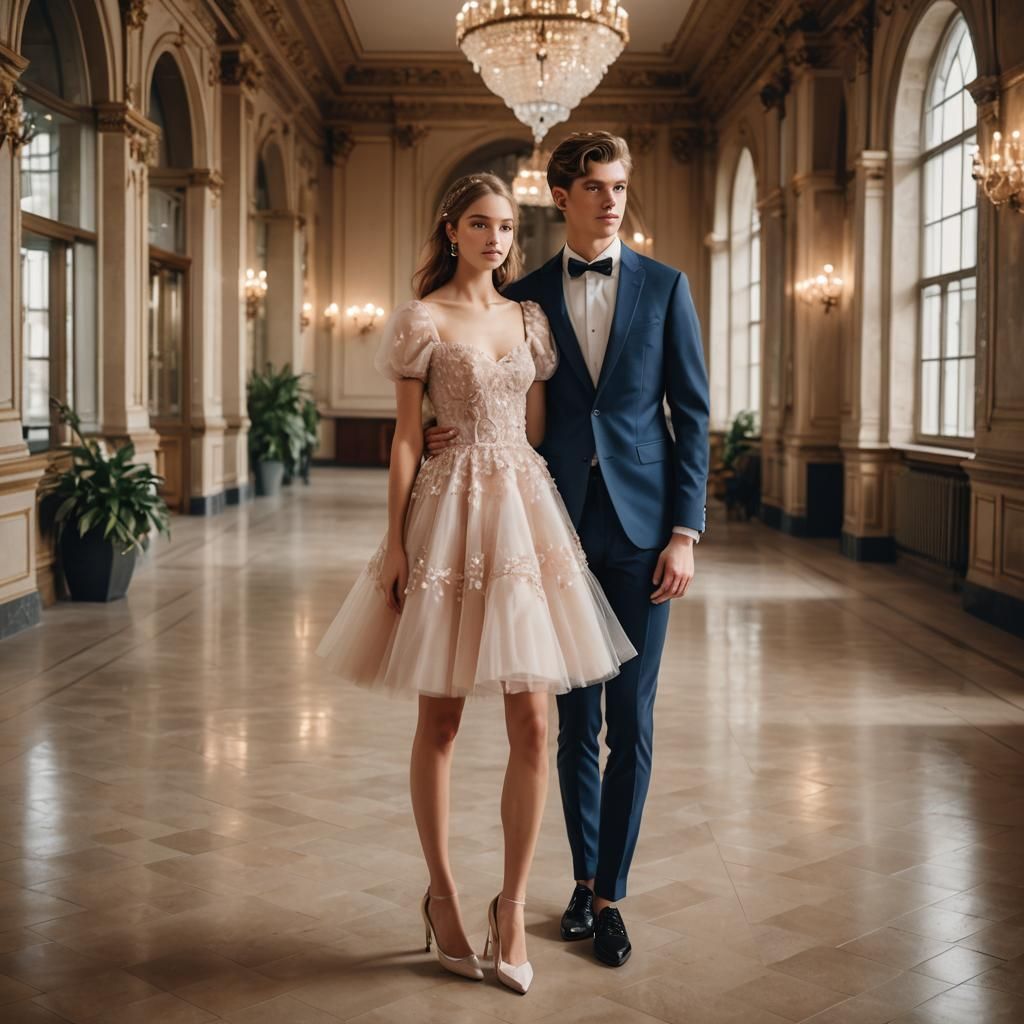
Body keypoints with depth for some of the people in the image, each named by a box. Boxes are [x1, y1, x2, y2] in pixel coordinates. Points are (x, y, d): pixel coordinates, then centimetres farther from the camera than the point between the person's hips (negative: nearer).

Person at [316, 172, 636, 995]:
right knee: (440, 720, 6)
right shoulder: (423, 319, 1)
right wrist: (395, 541, -6)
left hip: (526, 508, 4)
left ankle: (512, 904, 12)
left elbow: (537, 429, 15)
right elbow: (407, 438, -2)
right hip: (449, 512, -4)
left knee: (533, 723, -1)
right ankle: (442, 892, 22)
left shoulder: (530, 320, 13)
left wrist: (573, 520, 8)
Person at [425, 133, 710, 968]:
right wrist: (458, 433, -11)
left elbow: (692, 414, 1)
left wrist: (684, 531, -6)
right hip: (561, 524, 1)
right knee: (575, 714, 10)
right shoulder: (525, 297, 7)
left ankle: (609, 892, 14)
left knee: (631, 717, 2)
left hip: (640, 527, -1)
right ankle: (585, 876, 26)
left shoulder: (664, 286, 4)